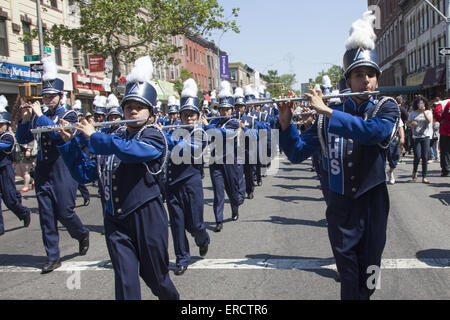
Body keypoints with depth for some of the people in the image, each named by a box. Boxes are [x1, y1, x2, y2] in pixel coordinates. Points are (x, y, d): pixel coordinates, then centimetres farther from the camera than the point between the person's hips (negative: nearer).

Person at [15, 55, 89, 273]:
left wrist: (40, 115, -19)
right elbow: (22, 139, 8)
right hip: (43, 172, 5)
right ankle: (53, 257, 14)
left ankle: (82, 234, 30)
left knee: (64, 213, -1)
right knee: (46, 216, 5)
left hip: (62, 171, -5)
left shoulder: (69, 115, -3)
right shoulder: (38, 117, 11)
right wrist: (25, 118, -6)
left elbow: (60, 133, -22)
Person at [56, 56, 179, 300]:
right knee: (125, 283, 0)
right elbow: (84, 174, 12)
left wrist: (93, 136, -15)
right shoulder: (112, 140, 11)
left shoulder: (154, 138, -6)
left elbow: (128, 150, -27)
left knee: (154, 276, 12)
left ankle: (173, 297, 41)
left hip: (147, 218, -4)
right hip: (116, 221, 4)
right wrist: (69, 142, 3)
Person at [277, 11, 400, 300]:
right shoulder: (329, 115, 2)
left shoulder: (386, 108, -2)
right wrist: (286, 122, -15)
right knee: (349, 278, 4)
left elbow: (372, 131, -26)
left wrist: (326, 111, -26)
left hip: (372, 203, 0)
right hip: (340, 206, 0)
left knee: (368, 278, 12)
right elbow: (297, 153, 1)